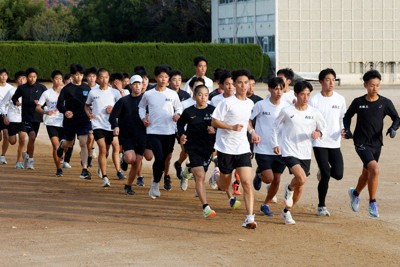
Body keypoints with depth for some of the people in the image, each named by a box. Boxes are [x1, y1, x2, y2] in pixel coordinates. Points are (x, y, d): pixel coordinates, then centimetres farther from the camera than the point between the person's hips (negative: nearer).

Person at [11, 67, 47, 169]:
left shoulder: (41, 88, 0)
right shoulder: (22, 88, 1)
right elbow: (14, 98, 15)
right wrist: (16, 102, -6)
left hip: (37, 117, 2)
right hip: (26, 117, -2)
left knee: (32, 138, 11)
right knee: (32, 135, -20)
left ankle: (27, 155, 36)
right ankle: (30, 159, -9)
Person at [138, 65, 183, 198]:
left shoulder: (173, 94, 2)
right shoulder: (148, 94, 2)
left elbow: (179, 108, 13)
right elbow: (141, 106, 18)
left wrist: (177, 114, -8)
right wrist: (143, 117, 1)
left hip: (169, 131, 2)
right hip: (154, 131, -2)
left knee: (166, 158, 10)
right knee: (159, 158, -16)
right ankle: (155, 184, -3)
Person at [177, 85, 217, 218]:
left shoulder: (213, 110, -1)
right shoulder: (189, 112, -1)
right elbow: (180, 124, 15)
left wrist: (214, 130, -13)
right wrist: (181, 134, -2)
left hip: (208, 147, 2)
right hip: (193, 148, -2)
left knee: (200, 175, 13)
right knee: (200, 176, -15)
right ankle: (205, 207, -19)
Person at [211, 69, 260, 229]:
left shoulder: (250, 103, 7)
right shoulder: (227, 103, -11)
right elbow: (214, 122, -11)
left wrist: (252, 132, 8)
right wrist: (232, 127, -23)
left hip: (243, 149, 3)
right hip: (226, 148, -3)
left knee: (247, 183, -13)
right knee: (224, 186, 12)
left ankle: (250, 218, -15)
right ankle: (217, 177, 50)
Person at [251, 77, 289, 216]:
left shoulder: (286, 107, 1)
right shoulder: (261, 105, -8)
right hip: (263, 149, -4)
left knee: (276, 180, 6)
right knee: (269, 178, -13)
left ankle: (266, 205, 26)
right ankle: (259, 174, 23)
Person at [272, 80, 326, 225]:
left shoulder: (314, 113, 2)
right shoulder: (286, 111, -4)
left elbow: (323, 128, 14)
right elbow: (275, 127, 8)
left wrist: (318, 133, -8)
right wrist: (275, 144, -1)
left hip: (305, 154, 4)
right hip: (289, 152, -4)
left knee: (299, 188, 10)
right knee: (302, 178, -28)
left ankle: (287, 211, 32)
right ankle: (289, 189, 7)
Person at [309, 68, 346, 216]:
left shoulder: (340, 99, 6)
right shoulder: (314, 100, -5)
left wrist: (343, 130, -2)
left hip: (335, 143, 4)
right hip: (319, 143, -4)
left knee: (338, 174, -7)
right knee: (326, 175, -10)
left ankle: (322, 173, 30)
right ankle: (321, 207, 6)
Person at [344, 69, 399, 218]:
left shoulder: (385, 103, -3)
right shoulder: (358, 102, -5)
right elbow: (347, 116, 10)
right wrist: (347, 130, -7)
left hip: (376, 144, 4)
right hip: (361, 143, -4)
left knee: (367, 174, 19)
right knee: (374, 169, -23)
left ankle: (355, 193, 50)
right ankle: (372, 204, -11)